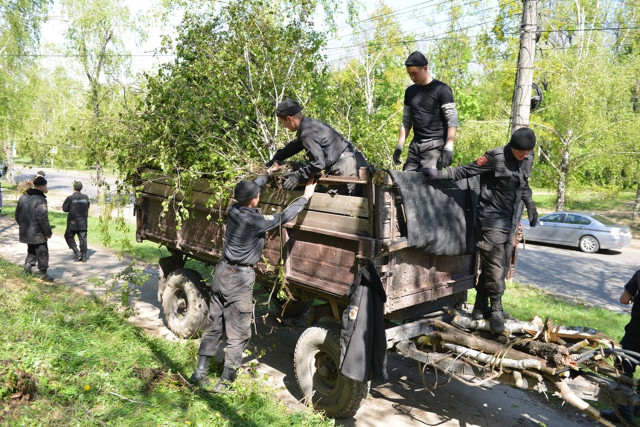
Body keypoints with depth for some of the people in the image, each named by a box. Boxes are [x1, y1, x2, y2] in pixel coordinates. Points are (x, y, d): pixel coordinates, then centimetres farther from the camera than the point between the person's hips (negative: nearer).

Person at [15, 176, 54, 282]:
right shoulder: (40, 200, -20)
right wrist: (48, 232, -14)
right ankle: (43, 273, 12)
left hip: (26, 232, 8)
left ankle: (28, 265, 12)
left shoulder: (23, 197, 8)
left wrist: (23, 226, 24)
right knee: (42, 253, 5)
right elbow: (43, 218, -23)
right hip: (38, 233, -8)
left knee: (31, 251, 23)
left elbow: (17, 214, 15)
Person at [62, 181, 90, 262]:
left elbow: (64, 208, -4)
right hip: (83, 223, 3)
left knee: (68, 236, 15)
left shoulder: (70, 198, -11)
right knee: (83, 239, 6)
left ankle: (76, 252, 2)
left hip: (73, 223, -3)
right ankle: (83, 257, 7)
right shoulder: (86, 197, 0)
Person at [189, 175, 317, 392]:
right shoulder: (255, 220, -21)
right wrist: (305, 197, -4)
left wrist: (267, 174, 27)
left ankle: (200, 372, 24)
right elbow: (284, 217, -13)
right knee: (238, 335, 3)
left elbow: (250, 188, 17)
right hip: (239, 279, -8)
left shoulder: (233, 210, -1)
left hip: (222, 271, 8)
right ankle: (224, 383, 8)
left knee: (213, 325, 17)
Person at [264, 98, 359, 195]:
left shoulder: (308, 134, -21)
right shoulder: (310, 123, 11)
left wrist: (298, 176, -19)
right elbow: (295, 145, 24)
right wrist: (276, 159, 23)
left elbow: (318, 162, -27)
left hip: (343, 167, -10)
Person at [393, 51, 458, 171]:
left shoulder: (442, 89, -3)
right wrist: (399, 145, 11)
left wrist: (448, 148, -18)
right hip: (415, 145, 6)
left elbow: (452, 120, -8)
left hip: (435, 144, -6)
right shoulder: (410, 91, 15)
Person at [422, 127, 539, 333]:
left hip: (511, 222, 7)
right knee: (494, 267, -8)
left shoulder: (528, 159, 7)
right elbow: (467, 170, -14)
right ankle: (496, 312, 5)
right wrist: (439, 174, -23)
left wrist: (531, 207, 24)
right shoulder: (496, 157, -14)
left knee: (502, 267, 10)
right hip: (492, 220, -7)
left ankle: (481, 307, 22)